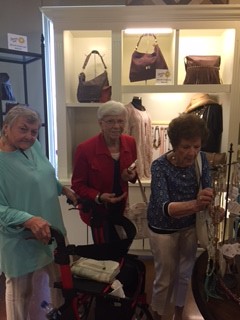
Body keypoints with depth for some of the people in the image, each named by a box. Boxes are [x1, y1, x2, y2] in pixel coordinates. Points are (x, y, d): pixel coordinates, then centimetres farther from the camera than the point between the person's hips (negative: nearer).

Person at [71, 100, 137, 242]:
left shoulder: (130, 142, -6)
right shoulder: (85, 149, -21)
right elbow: (78, 185, -13)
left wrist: (132, 176, -14)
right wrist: (99, 197, -28)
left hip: (122, 207, 5)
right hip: (97, 211, -4)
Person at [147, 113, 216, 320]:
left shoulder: (201, 159, -14)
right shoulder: (160, 166, -28)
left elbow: (207, 191, -15)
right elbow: (164, 207, -39)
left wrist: (209, 203, -38)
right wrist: (195, 205, -56)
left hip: (190, 226, 4)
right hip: (164, 228, -4)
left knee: (186, 274, 21)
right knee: (165, 278, 11)